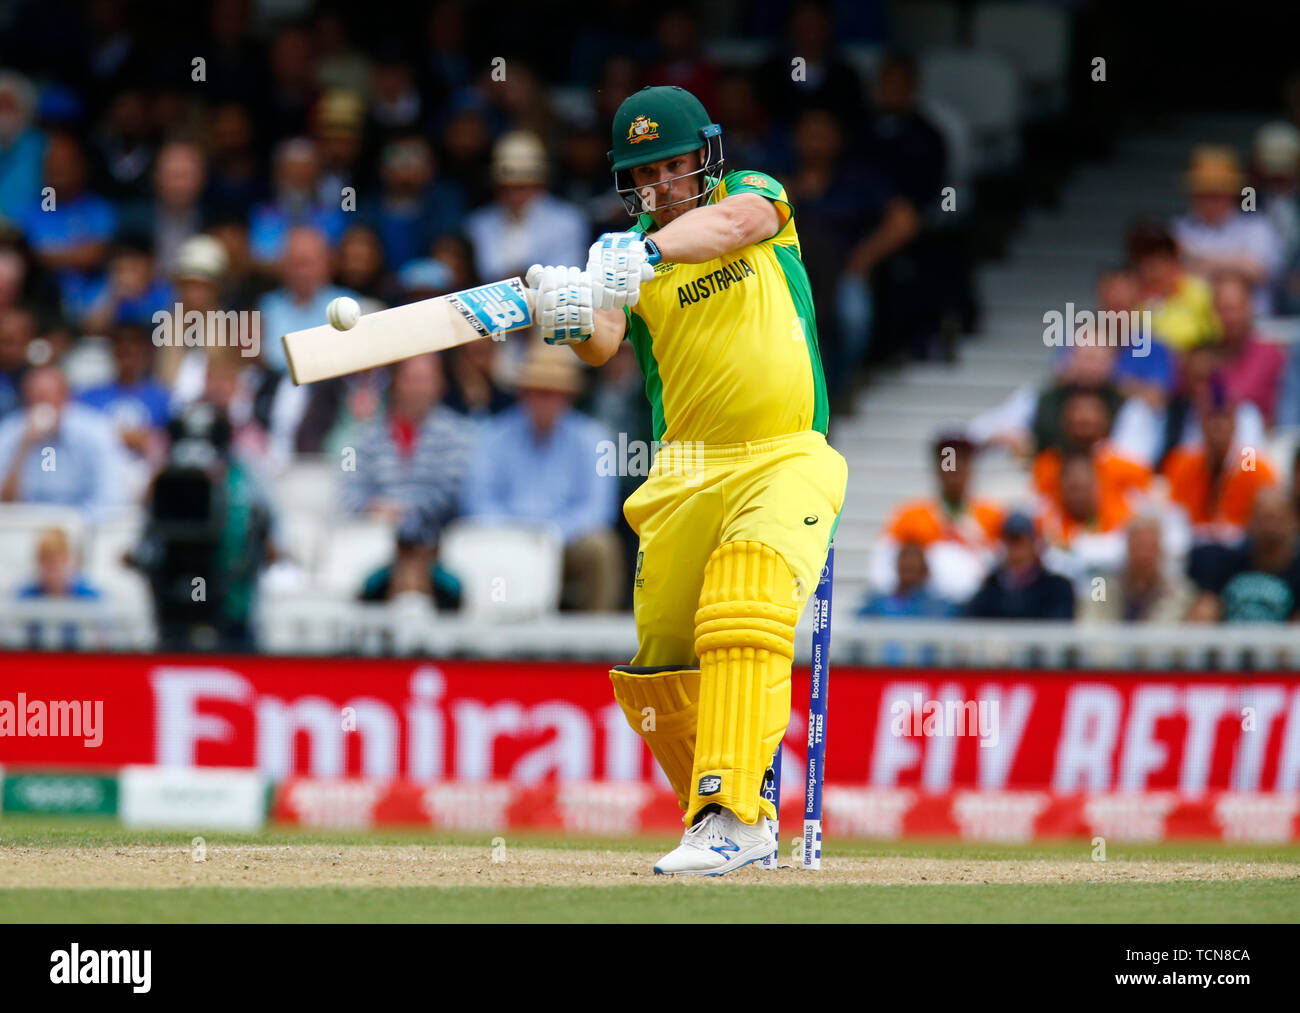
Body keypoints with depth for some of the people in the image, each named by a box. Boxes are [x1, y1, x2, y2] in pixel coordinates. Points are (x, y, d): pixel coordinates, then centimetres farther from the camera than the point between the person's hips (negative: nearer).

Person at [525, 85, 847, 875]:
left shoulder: (756, 194, 3)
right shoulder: (625, 255, 5)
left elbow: (728, 224, -23)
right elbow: (603, 342, -15)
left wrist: (647, 252, -41)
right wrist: (572, 319, -39)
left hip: (789, 460, -4)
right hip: (688, 476, 4)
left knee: (744, 612, -27)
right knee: (658, 671, 3)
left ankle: (729, 812, -33)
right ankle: (746, 824, 21)